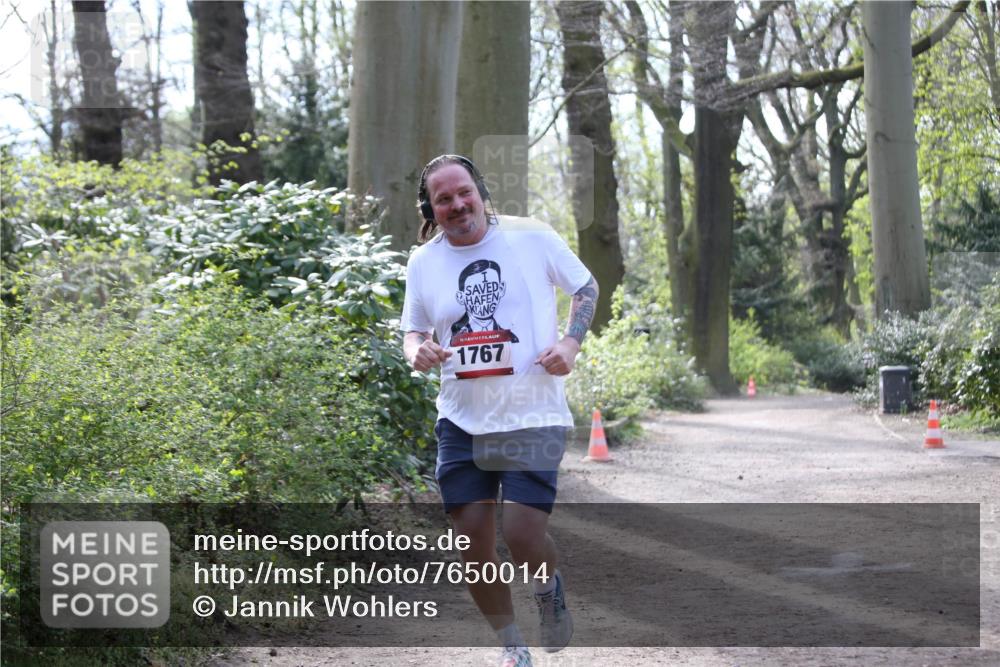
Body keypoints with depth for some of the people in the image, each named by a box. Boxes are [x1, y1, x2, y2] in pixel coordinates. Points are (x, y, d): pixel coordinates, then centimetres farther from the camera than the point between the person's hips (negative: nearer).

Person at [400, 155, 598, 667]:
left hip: (533, 417, -3)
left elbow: (585, 287, 9)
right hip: (461, 420, 3)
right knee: (471, 539, 1)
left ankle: (549, 587, 22)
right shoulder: (423, 263, 3)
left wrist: (570, 342, -8)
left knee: (522, 533, -15)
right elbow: (413, 331, 16)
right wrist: (417, 351, -8)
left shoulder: (532, 236, -4)